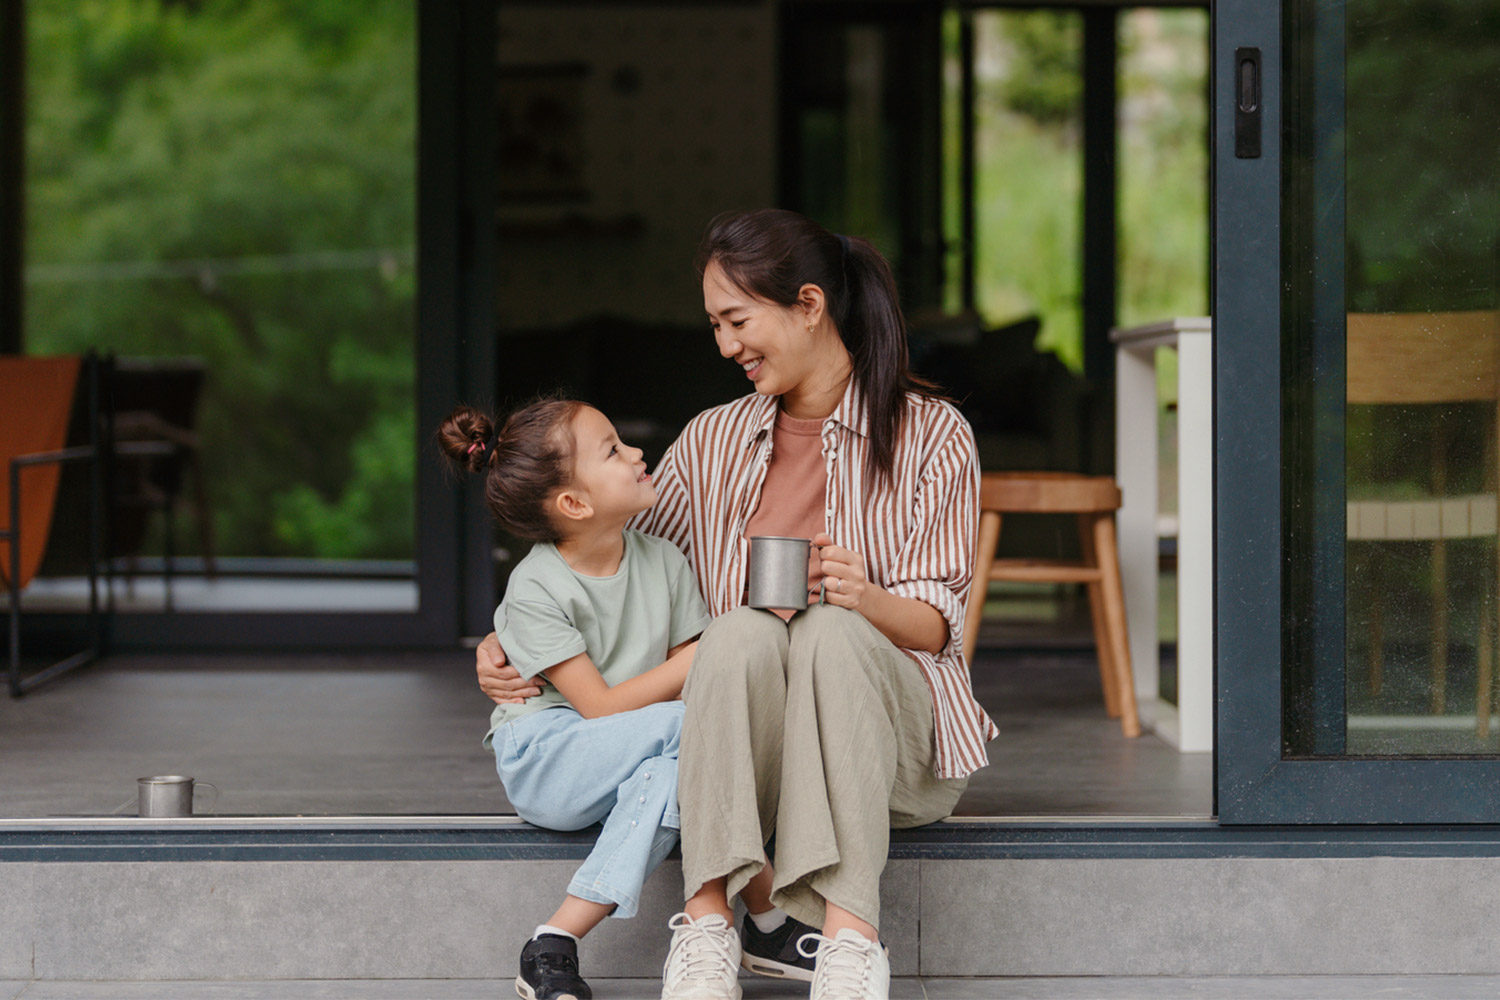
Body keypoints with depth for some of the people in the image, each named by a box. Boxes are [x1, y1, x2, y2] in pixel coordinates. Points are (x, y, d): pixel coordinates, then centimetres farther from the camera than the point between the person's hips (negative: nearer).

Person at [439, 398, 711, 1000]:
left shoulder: (664, 561, 5)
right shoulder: (535, 589, -12)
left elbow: (693, 679, 8)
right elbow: (600, 707, -16)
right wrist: (696, 661, -18)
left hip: (632, 761, 5)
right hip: (544, 762, -5)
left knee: (668, 776, -33)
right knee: (690, 724, -29)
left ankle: (558, 940, -31)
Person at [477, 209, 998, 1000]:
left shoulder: (931, 436, 5)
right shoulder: (713, 443, 16)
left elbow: (935, 624, -2)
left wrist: (864, 599, -24)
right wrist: (509, 640, 2)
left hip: (888, 731, -2)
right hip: (742, 747, 2)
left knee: (832, 632, -35)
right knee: (741, 631, -32)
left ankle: (848, 934, -48)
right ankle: (708, 922, -44)